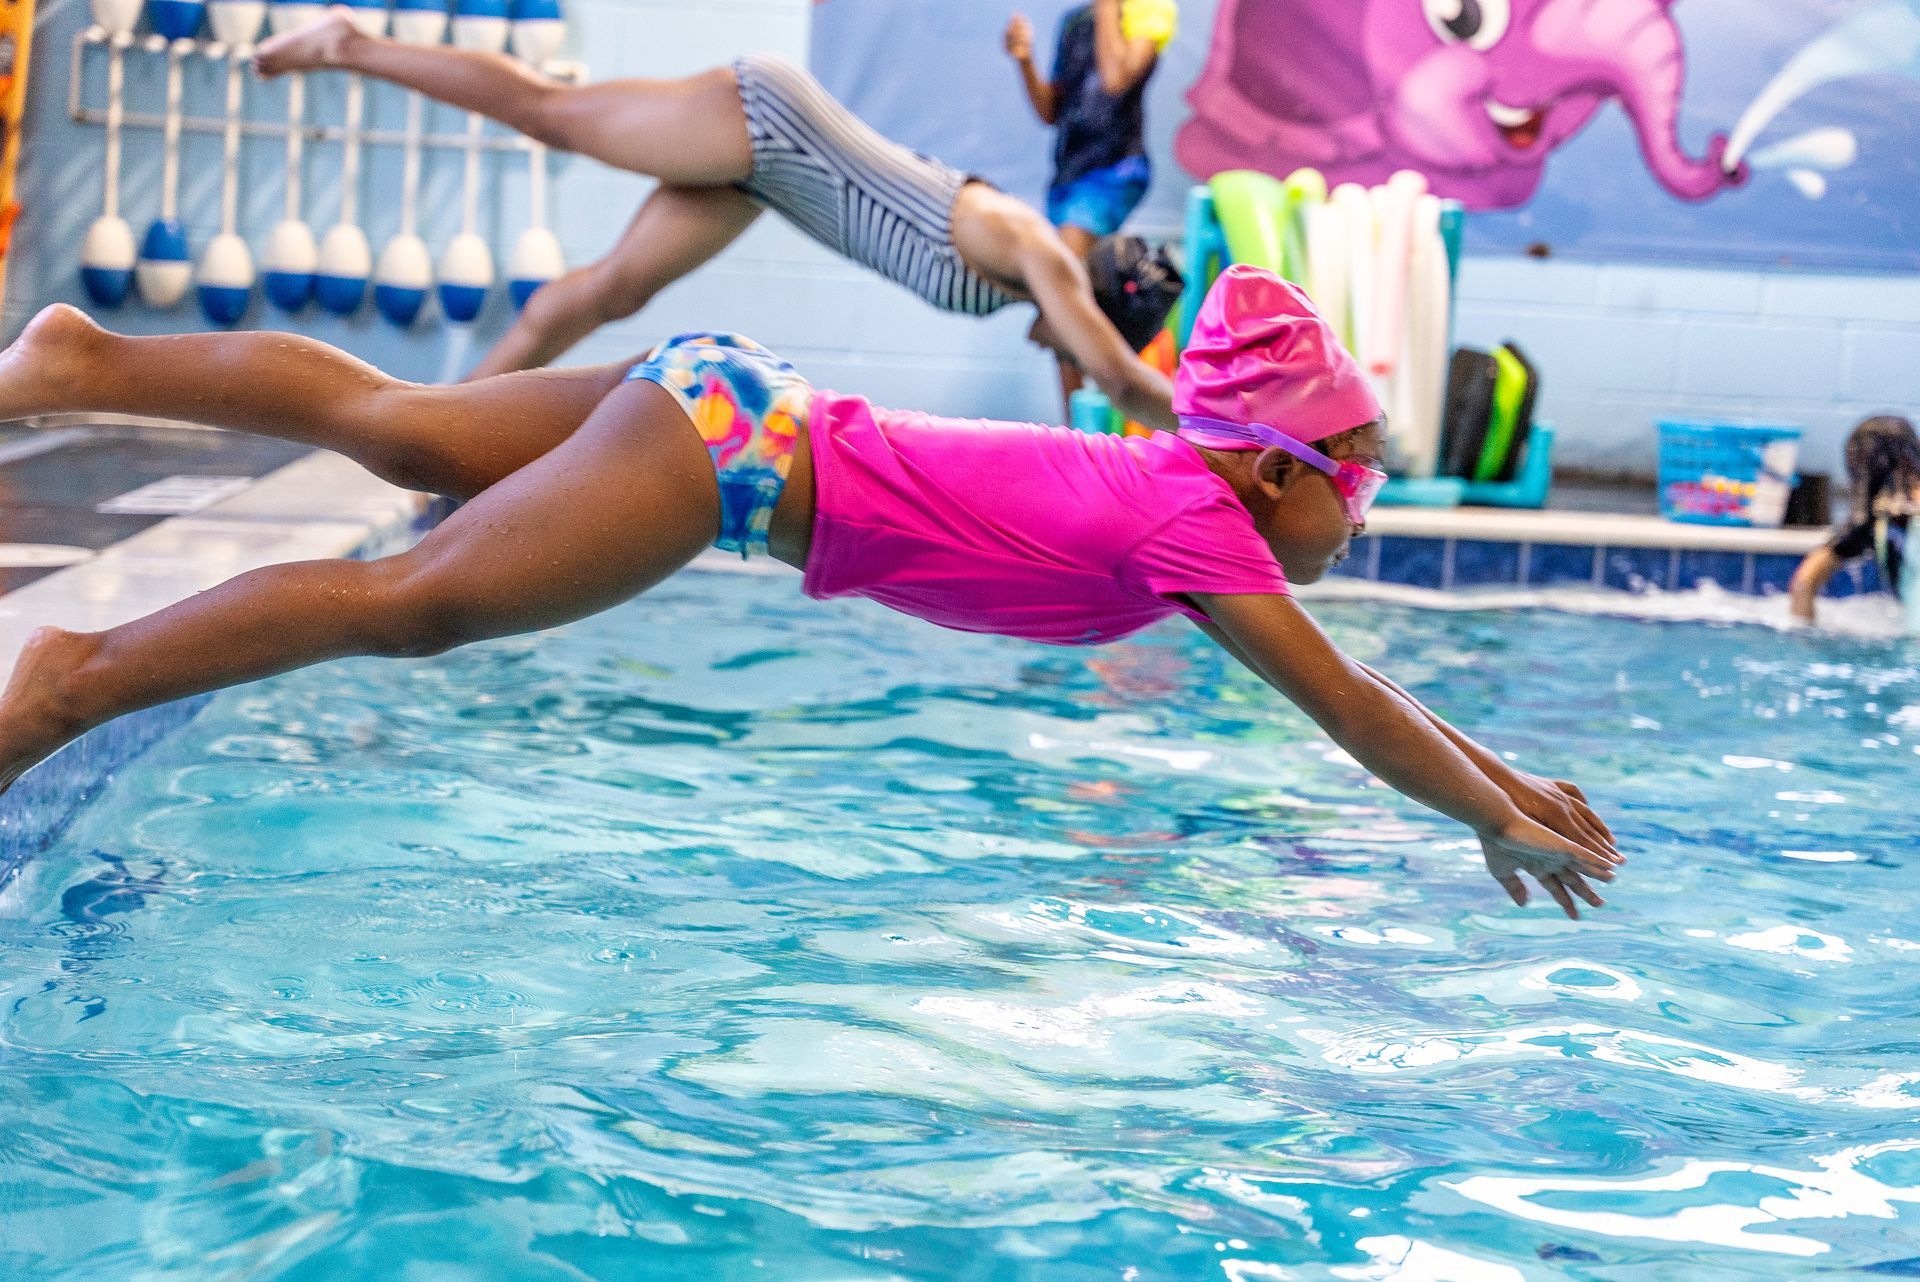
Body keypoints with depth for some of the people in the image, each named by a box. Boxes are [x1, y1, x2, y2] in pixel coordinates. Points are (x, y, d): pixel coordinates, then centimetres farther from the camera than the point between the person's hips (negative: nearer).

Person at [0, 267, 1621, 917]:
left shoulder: (1180, 489, 12)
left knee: (393, 429, 13)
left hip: (730, 401, 9)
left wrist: (1509, 776, 21)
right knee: (416, 599, -13)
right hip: (743, 445, -9)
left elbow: (1349, 683, 22)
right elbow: (1342, 705, -12)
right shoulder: (1197, 522, -12)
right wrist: (1502, 822, -3)